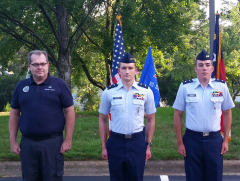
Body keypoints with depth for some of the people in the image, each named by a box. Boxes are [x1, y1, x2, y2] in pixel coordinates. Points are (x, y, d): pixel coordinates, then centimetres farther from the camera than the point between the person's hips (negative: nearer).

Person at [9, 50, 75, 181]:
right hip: (27, 143, 3)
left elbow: (69, 111, -1)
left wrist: (68, 140, -6)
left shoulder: (59, 85, 0)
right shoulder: (21, 86, 9)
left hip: (53, 142, -3)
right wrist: (13, 141, 6)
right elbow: (14, 114, 12)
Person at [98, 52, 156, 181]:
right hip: (116, 142, 0)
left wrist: (148, 145, 3)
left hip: (137, 142, 0)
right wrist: (104, 147, 4)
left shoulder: (146, 92, 1)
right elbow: (102, 120, 6)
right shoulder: (109, 92, 1)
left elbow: (151, 120, 7)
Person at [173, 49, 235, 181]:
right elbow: (178, 115, 2)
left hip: (214, 139, 1)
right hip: (192, 139, -1)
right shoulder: (185, 87, -2)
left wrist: (226, 140, 5)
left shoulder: (221, 87, 1)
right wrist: (180, 142, -1)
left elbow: (227, 113, 9)